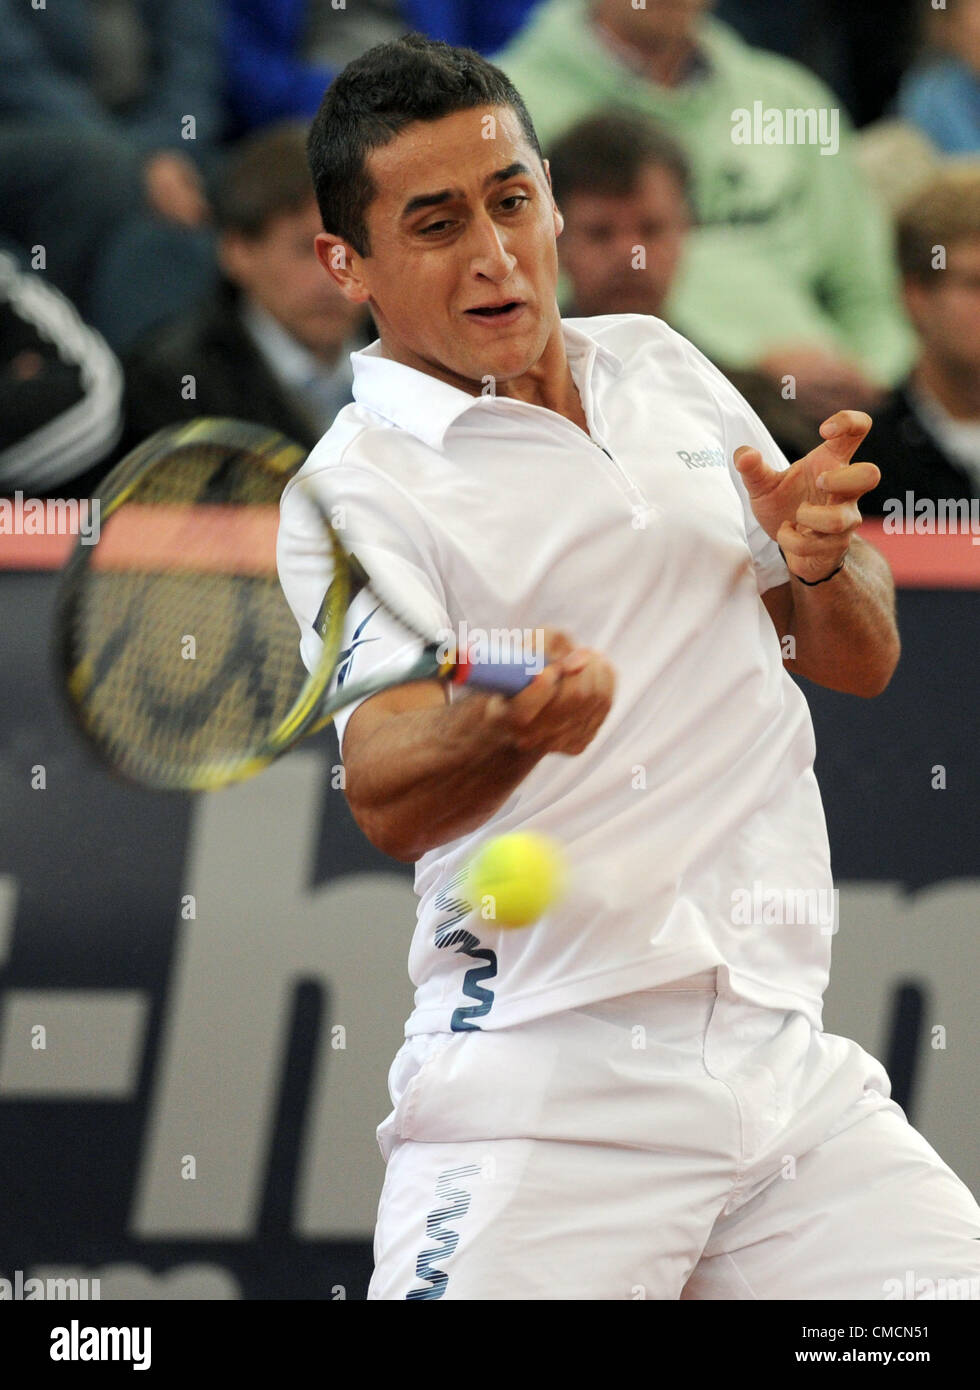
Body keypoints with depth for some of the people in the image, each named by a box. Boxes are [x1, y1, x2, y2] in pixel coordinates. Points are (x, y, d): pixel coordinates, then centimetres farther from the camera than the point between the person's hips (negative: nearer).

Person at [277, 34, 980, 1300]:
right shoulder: (358, 491, -5)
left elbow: (860, 661, 19)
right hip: (551, 1089, -5)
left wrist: (821, 565, -4)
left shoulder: (660, 367, 14)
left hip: (790, 1061, 6)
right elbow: (387, 796, -21)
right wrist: (507, 723, -43)